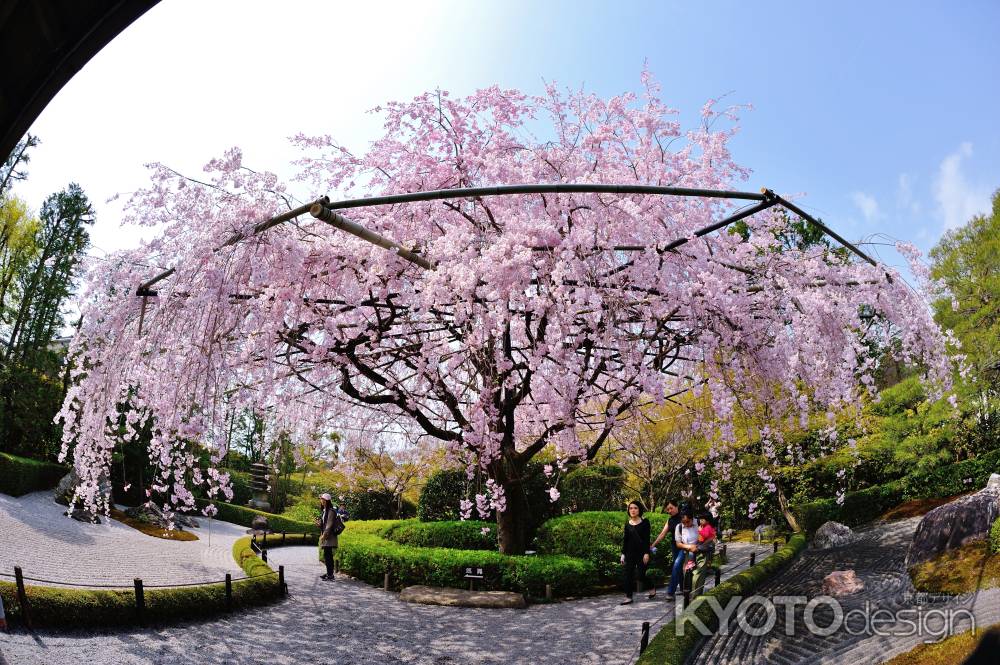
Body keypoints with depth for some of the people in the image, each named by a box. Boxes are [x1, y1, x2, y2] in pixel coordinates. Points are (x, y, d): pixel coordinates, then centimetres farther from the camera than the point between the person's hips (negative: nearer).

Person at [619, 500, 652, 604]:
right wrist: (623, 554, 8)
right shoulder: (627, 524, 8)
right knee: (628, 574, -1)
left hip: (641, 552, -4)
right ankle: (628, 597, 3)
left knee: (641, 574, 0)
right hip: (630, 553, 4)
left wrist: (646, 553, -14)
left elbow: (647, 538, -8)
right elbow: (625, 539, 11)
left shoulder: (644, 522, -4)